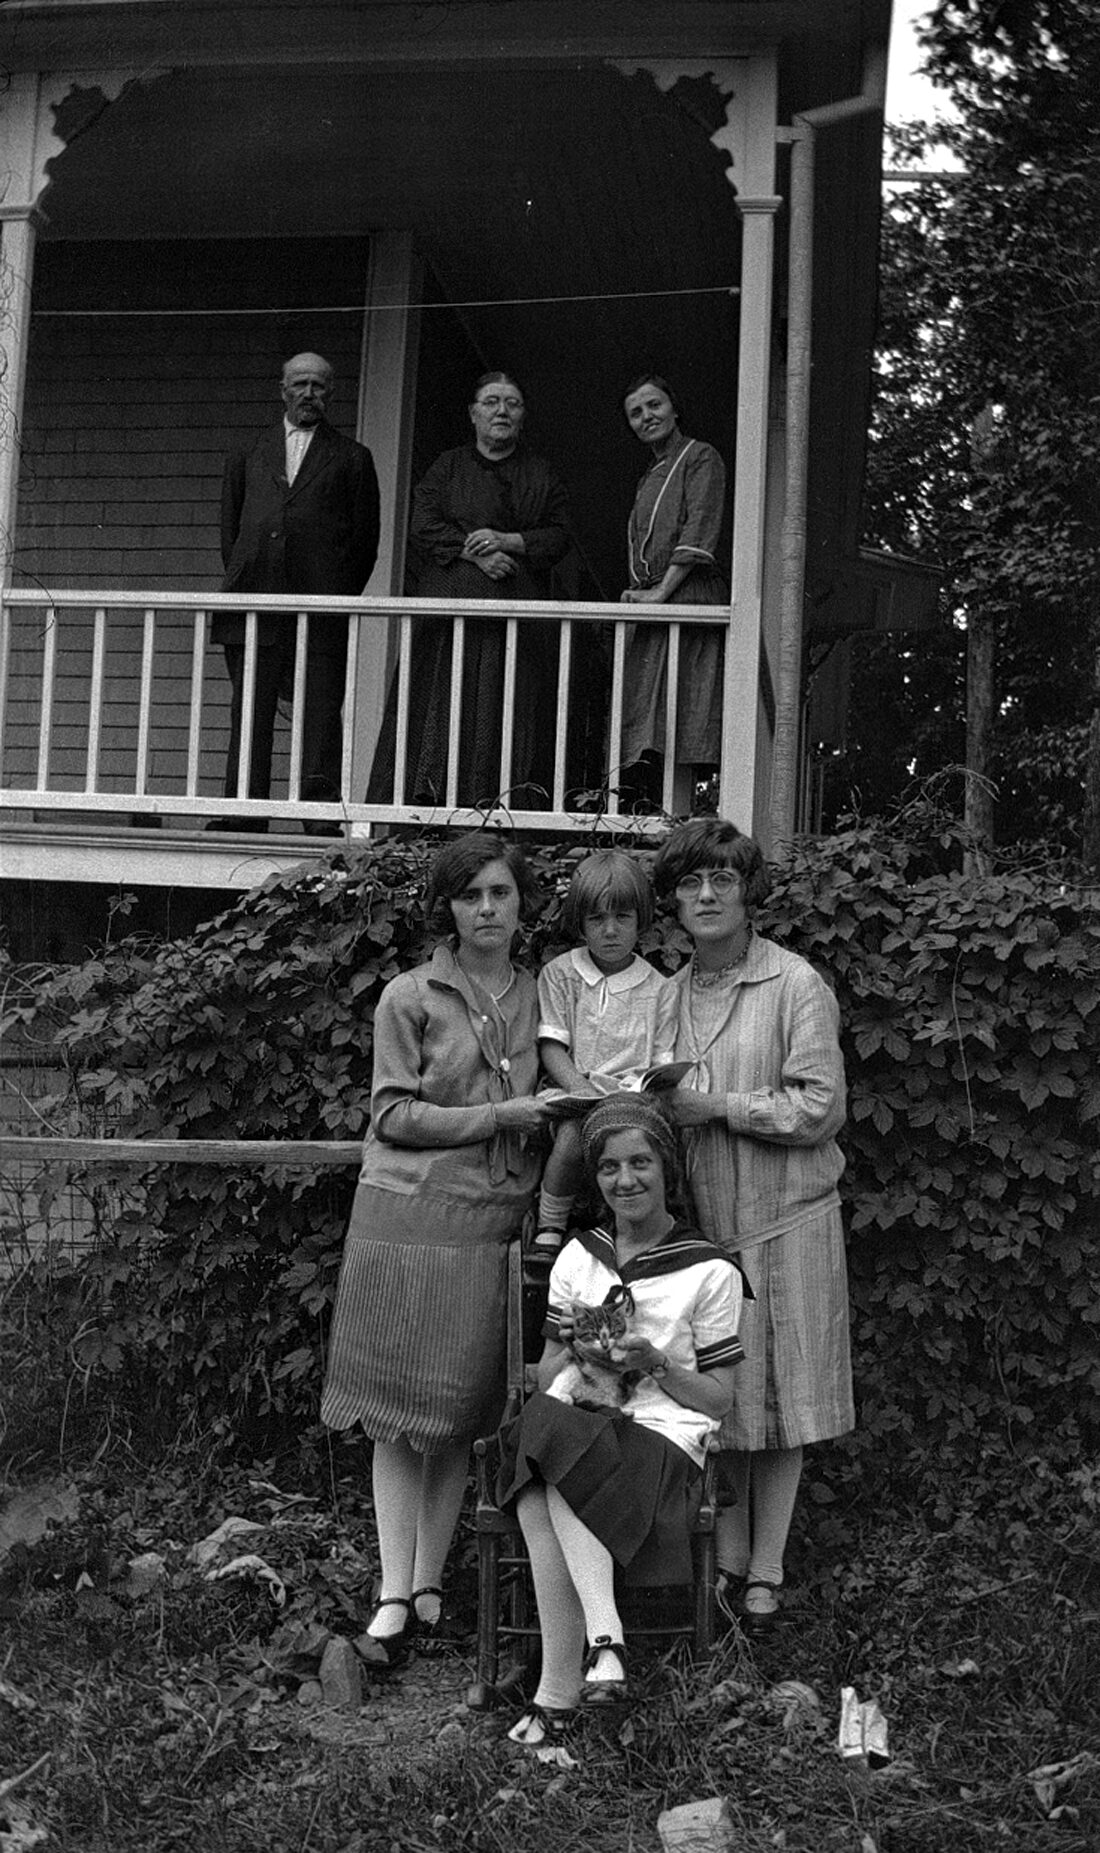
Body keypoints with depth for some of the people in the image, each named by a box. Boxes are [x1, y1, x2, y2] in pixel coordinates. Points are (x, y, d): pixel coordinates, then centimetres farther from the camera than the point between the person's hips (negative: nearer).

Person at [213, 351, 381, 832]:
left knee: (321, 713, -6)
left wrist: (341, 597, 2)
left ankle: (321, 811, -6)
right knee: (250, 713, 1)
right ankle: (244, 810, 4)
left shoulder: (351, 458, 14)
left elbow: (365, 538, 9)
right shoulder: (248, 457, 20)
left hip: (321, 605, -2)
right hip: (255, 602, 2)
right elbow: (230, 530, 19)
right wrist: (242, 584, 8)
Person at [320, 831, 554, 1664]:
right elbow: (393, 1114, -3)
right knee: (400, 1411, -1)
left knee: (461, 1415, 6)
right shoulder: (411, 997, 1)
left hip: (498, 1220, 3)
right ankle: (394, 1595, 3)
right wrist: (497, 1116, -11)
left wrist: (551, 1207, 5)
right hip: (410, 1214, -3)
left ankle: (429, 1582, 16)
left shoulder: (540, 997, 11)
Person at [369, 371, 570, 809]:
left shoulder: (542, 477, 17)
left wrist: (507, 540, -9)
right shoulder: (447, 467, 13)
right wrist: (474, 552, -11)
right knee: (447, 704, -9)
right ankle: (427, 801, -11)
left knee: (509, 713, -7)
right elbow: (423, 528, 2)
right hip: (451, 604, -1)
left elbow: (559, 536, 7)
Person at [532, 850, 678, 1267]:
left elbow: (663, 1063, 8)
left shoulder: (660, 989, 11)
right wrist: (583, 1092, -16)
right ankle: (549, 1230, -15)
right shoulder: (559, 974, 10)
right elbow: (551, 1046, 1)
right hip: (572, 1092, 0)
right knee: (573, 1136, -35)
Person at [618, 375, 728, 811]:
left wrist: (662, 591, -16)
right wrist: (635, 593, 11)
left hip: (688, 596, -9)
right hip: (652, 605, 9)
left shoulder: (700, 457, 1)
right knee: (654, 740, 1)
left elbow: (700, 532, -11)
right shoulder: (650, 477, 26)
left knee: (675, 736, -16)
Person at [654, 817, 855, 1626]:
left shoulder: (796, 984, -8)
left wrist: (717, 1107, -15)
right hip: (701, 1220, 4)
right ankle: (727, 1558, 23)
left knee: (779, 1400, 5)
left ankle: (766, 1571, 16)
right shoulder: (672, 991, 8)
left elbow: (820, 1105, -14)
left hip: (785, 1219, -4)